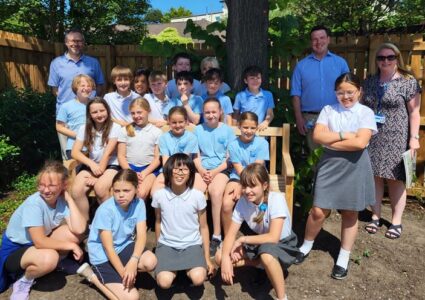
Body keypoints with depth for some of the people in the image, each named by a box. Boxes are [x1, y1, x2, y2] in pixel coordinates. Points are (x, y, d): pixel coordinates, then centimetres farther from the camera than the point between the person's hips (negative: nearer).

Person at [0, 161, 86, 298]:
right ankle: (24, 280, -3)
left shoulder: (62, 200, -13)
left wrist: (69, 198, -24)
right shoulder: (34, 203, -29)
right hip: (14, 250, -6)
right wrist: (71, 245, -25)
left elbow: (79, 229, -27)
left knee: (75, 234, -18)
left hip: (38, 243, 6)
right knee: (48, 258, -36)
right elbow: (39, 242, -32)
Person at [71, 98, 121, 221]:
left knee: (100, 188, -33)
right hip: (91, 166, 4)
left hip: (111, 166, -3)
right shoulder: (84, 129, 5)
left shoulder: (114, 127, -6)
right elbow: (75, 152, -4)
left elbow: (107, 153, -13)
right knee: (76, 190, -25)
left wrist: (97, 176, -17)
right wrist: (92, 164, -21)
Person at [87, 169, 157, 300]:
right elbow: (108, 247, -21)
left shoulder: (139, 204, -12)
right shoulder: (105, 210, -24)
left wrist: (134, 261, -32)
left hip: (124, 246, 4)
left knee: (150, 262, -27)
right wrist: (123, 272, -24)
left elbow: (141, 235, -15)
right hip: (103, 255, -4)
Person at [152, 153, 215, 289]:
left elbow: (203, 227, 0)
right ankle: (173, 269, 10)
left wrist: (207, 259, 2)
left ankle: (188, 270, 9)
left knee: (198, 279, -25)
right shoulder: (159, 195, -7)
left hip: (192, 244, 0)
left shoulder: (198, 196, -10)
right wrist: (158, 249, 18)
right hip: (167, 245, 1)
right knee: (164, 282, -23)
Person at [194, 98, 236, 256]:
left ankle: (216, 236, -20)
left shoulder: (227, 130, 5)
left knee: (215, 191, -31)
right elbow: (196, 155, 9)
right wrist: (202, 171, -9)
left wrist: (214, 172, -11)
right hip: (202, 170, 2)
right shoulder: (198, 129, 11)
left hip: (221, 169, -2)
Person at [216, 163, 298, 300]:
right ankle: (262, 264, 7)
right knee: (220, 257, -11)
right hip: (259, 243, 6)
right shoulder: (242, 202, -13)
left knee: (266, 254, -41)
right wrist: (225, 258, -31)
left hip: (283, 245, -5)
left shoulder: (276, 199, -27)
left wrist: (243, 239, -23)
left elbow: (273, 238, -33)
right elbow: (231, 233, -13)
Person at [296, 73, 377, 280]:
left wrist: (331, 141, -12)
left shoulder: (366, 112, -3)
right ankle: (306, 246, 26)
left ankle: (343, 259, 26)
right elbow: (317, 136, -10)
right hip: (330, 164, 1)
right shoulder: (328, 110, 3)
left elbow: (360, 143, -17)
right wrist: (344, 135, -15)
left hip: (354, 167, 0)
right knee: (319, 211, 1)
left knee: (350, 214, 10)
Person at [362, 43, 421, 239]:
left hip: (396, 139, -3)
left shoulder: (408, 82, -1)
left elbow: (414, 112, -3)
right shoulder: (369, 82, 10)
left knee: (395, 179, 3)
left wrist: (414, 137, -9)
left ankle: (396, 222, 15)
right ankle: (375, 216, 21)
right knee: (374, 176, 8)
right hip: (372, 138, 4)